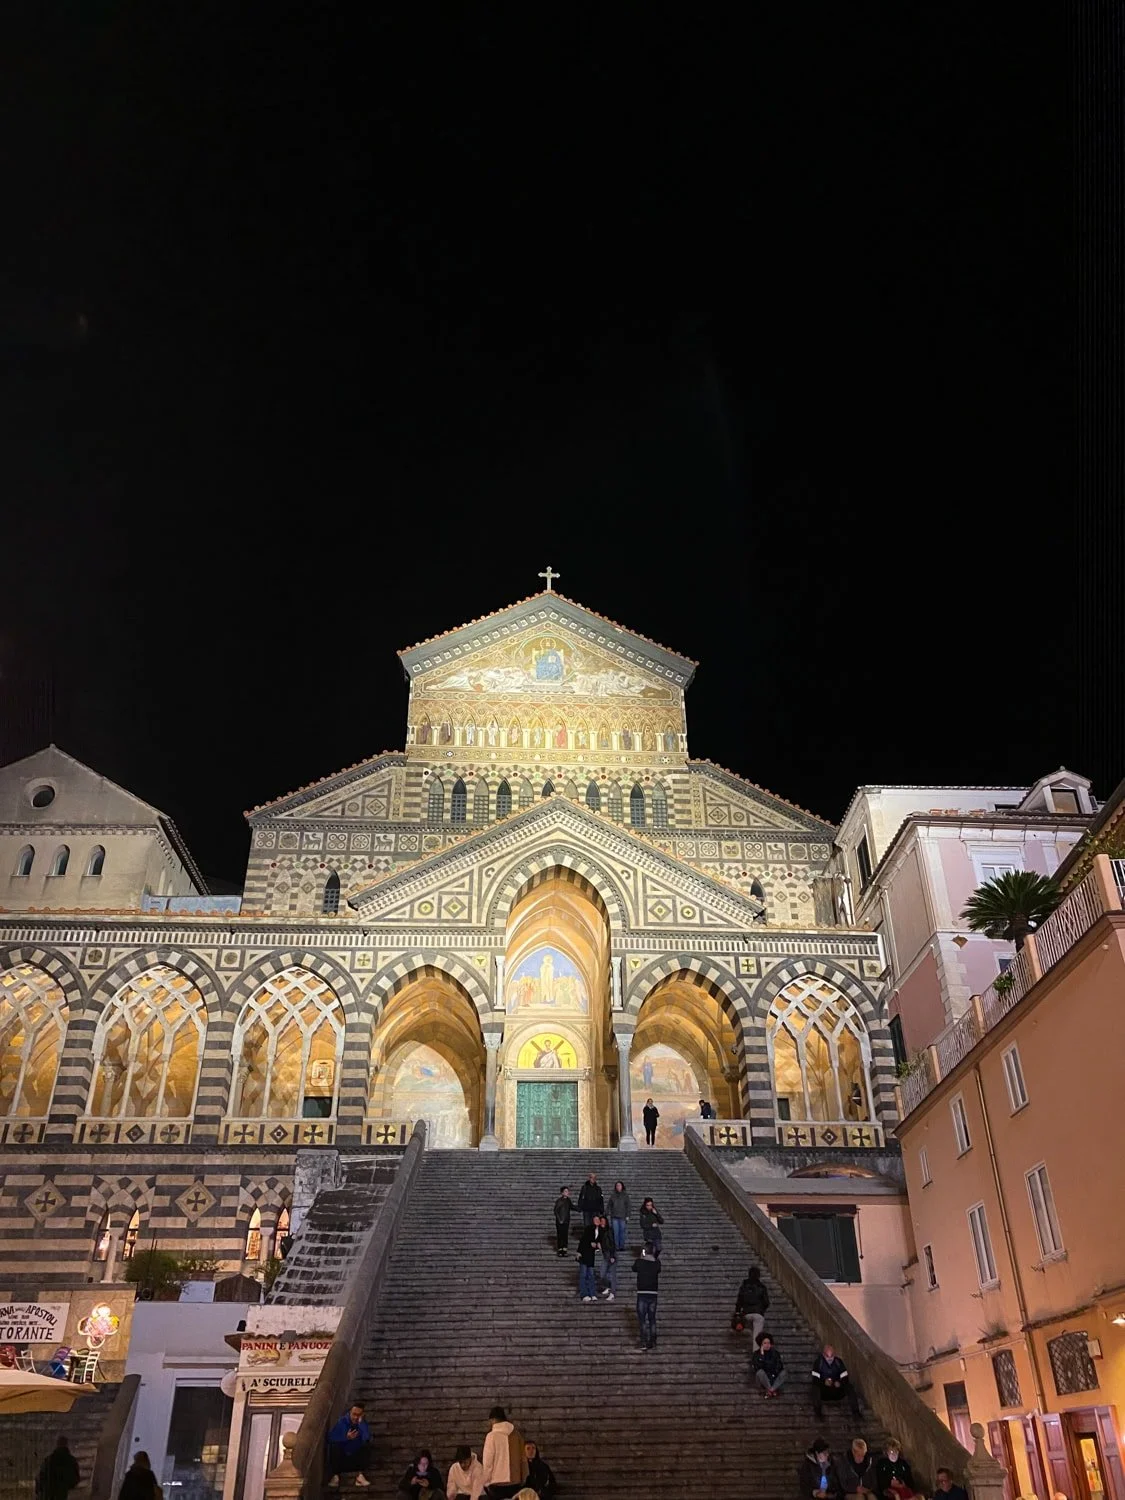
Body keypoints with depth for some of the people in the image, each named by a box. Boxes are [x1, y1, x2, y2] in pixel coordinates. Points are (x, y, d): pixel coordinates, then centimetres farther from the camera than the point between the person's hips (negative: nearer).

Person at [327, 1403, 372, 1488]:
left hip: (357, 1458, 0)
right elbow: (330, 1438, -16)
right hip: (341, 1456, 0)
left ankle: (360, 1475, -24)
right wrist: (346, 1437, -26)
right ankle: (335, 1475, -21)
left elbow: (367, 1438, -25)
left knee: (367, 1446, -25)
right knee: (334, 1446, -27)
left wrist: (361, 1422, -31)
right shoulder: (342, 1422, -6)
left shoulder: (362, 1423, -5)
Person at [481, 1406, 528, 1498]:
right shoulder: (517, 1433, 3)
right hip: (516, 1481, 4)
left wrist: (486, 1482, 1)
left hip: (497, 1482, -4)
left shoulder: (492, 1435, -10)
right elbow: (523, 1458, 8)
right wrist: (523, 1479, 18)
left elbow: (487, 1461, -10)